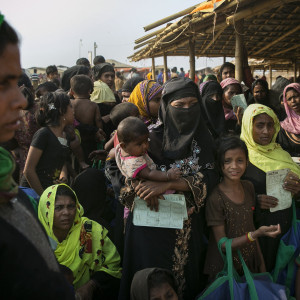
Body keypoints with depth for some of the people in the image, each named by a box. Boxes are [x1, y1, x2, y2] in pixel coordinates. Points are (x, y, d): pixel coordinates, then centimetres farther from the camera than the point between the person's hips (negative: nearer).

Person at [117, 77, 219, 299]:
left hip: (188, 228, 2)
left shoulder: (203, 139, 0)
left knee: (185, 279, 14)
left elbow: (210, 177, -11)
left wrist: (167, 184, -23)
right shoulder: (151, 137, -6)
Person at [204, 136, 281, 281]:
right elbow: (223, 244, -19)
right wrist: (257, 234, -31)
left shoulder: (248, 187, -2)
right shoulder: (215, 199, -21)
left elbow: (250, 225, 8)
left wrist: (261, 263, 8)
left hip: (251, 263, 5)